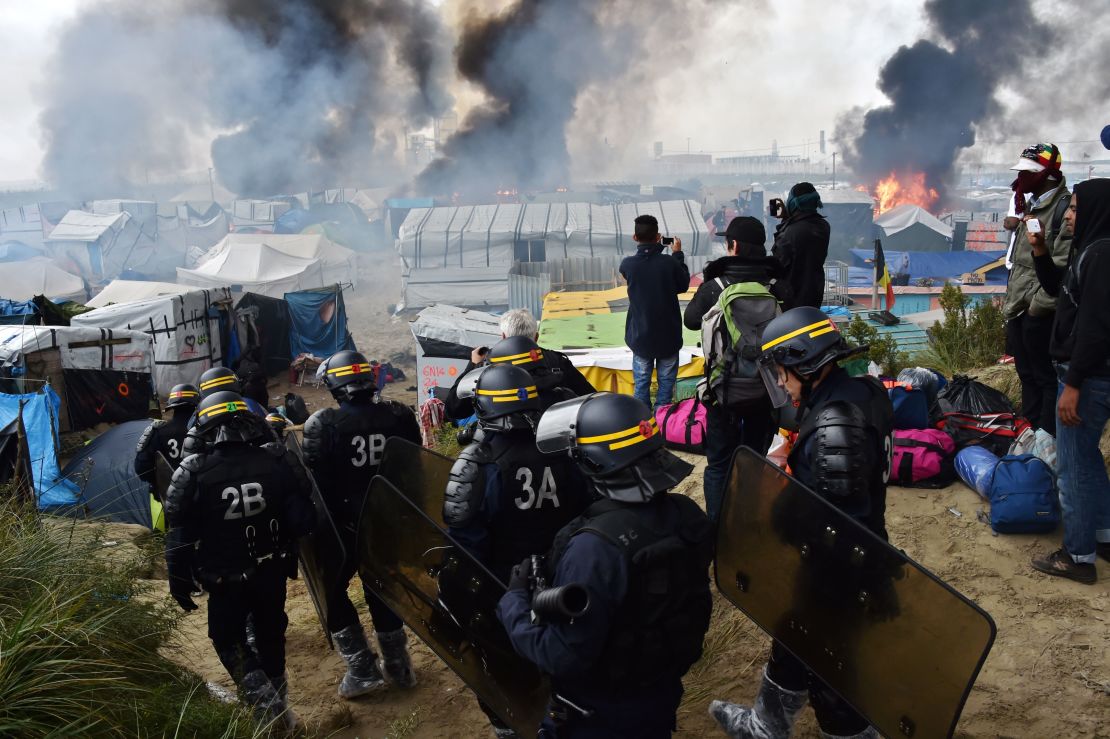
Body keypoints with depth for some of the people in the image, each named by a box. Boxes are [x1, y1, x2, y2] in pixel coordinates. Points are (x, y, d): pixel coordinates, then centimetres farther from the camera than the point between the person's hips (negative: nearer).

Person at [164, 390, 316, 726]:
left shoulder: (193, 472, -19)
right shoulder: (277, 460, -13)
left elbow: (180, 536, -13)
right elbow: (303, 520, -9)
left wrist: (179, 581, -1)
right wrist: (288, 552, 10)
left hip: (226, 579, -3)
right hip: (272, 571, 3)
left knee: (228, 639, 16)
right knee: (270, 634, 23)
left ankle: (266, 702, 1)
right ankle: (276, 694, 39)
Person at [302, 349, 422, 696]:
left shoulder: (322, 424, -16)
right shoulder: (399, 416, -5)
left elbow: (316, 482, -14)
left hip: (343, 525, -4)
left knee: (332, 591, 15)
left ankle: (361, 670, 10)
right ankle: (398, 665, 28)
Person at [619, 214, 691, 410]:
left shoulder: (627, 264, -12)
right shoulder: (669, 263, -18)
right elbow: (683, 285, 2)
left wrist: (655, 248, 13)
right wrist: (677, 254, 9)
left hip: (640, 335, 2)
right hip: (668, 335, -1)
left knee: (641, 383, 12)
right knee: (666, 382, 11)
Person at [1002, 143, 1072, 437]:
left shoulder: (1063, 207, -14)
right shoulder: (1030, 206, 16)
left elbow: (1062, 266, -22)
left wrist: (1038, 305, -21)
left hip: (1040, 313, -10)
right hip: (1018, 310, 10)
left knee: (1046, 378, -3)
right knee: (1027, 376, 19)